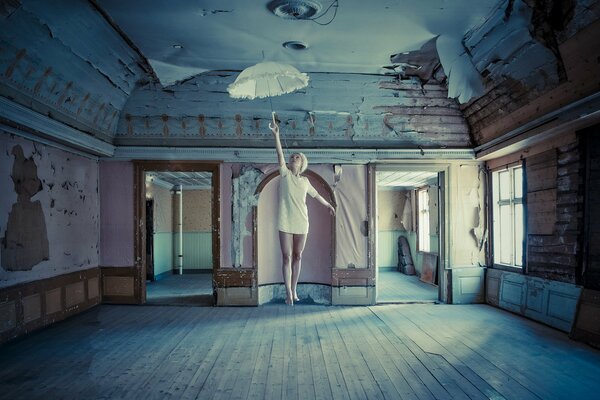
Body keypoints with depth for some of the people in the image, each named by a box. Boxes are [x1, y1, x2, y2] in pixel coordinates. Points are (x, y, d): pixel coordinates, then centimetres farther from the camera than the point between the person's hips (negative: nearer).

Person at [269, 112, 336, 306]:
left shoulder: (305, 181, 11)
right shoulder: (285, 174, 2)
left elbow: (315, 195, 27)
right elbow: (280, 155, -12)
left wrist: (329, 205, 39)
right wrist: (276, 134, -25)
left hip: (301, 223, 3)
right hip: (285, 223, -3)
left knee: (297, 257, 8)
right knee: (287, 257, -3)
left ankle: (294, 291, 18)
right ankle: (288, 293, 2)